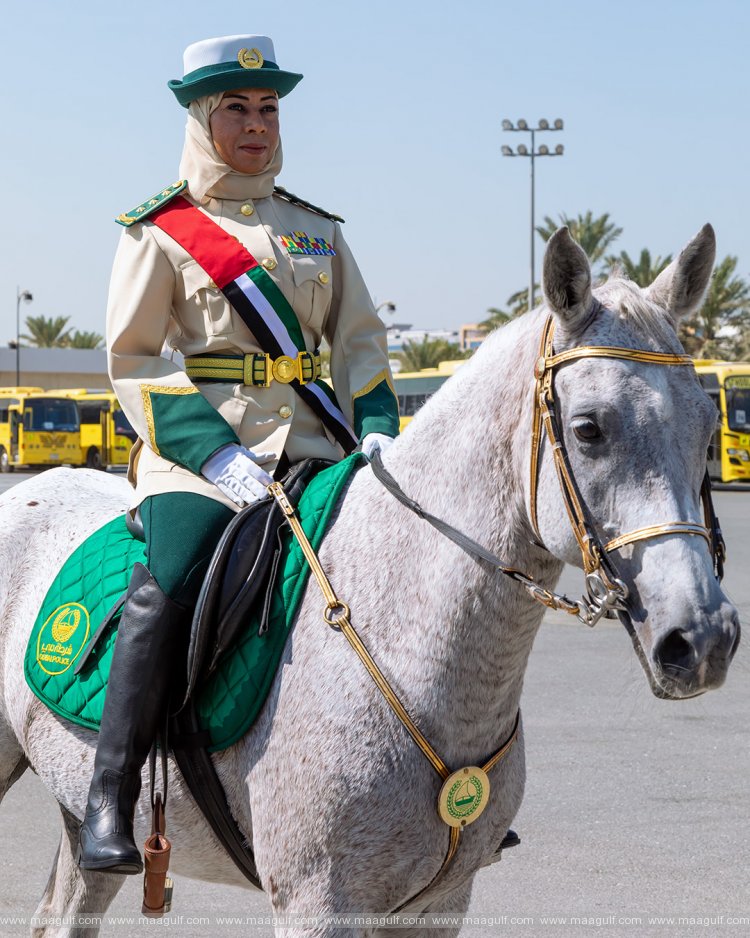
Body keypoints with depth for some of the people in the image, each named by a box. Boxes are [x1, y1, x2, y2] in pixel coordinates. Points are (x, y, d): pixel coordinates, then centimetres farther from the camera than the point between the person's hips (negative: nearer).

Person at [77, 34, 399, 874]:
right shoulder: (159, 231, 3)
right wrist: (216, 455, -15)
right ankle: (109, 802, -24)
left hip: (314, 442, 5)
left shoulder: (317, 229, 18)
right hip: (201, 447, -5)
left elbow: (360, 340, 17)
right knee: (170, 583, -30)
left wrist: (376, 428, -4)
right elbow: (131, 360, -2)